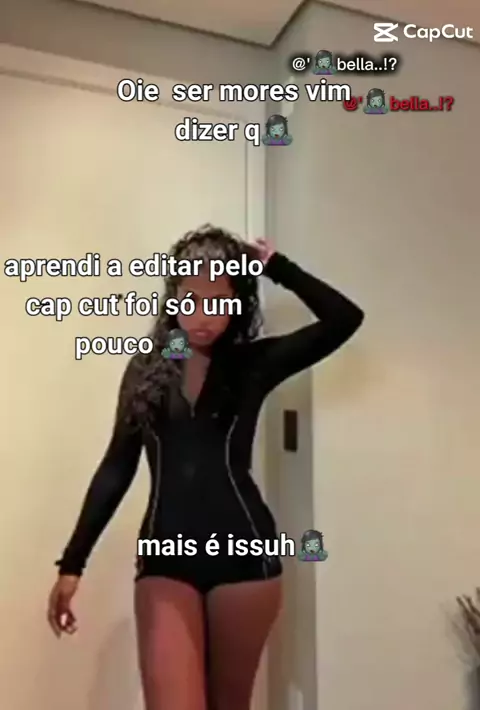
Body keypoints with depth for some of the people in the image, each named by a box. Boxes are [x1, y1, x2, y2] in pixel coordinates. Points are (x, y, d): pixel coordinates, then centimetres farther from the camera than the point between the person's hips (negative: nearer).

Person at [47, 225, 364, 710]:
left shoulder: (253, 364, 1)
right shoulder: (147, 367, 5)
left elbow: (345, 319, -10)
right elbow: (117, 466, 6)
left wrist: (275, 266, -4)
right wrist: (73, 562, 6)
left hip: (243, 552, 0)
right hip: (165, 555, 1)